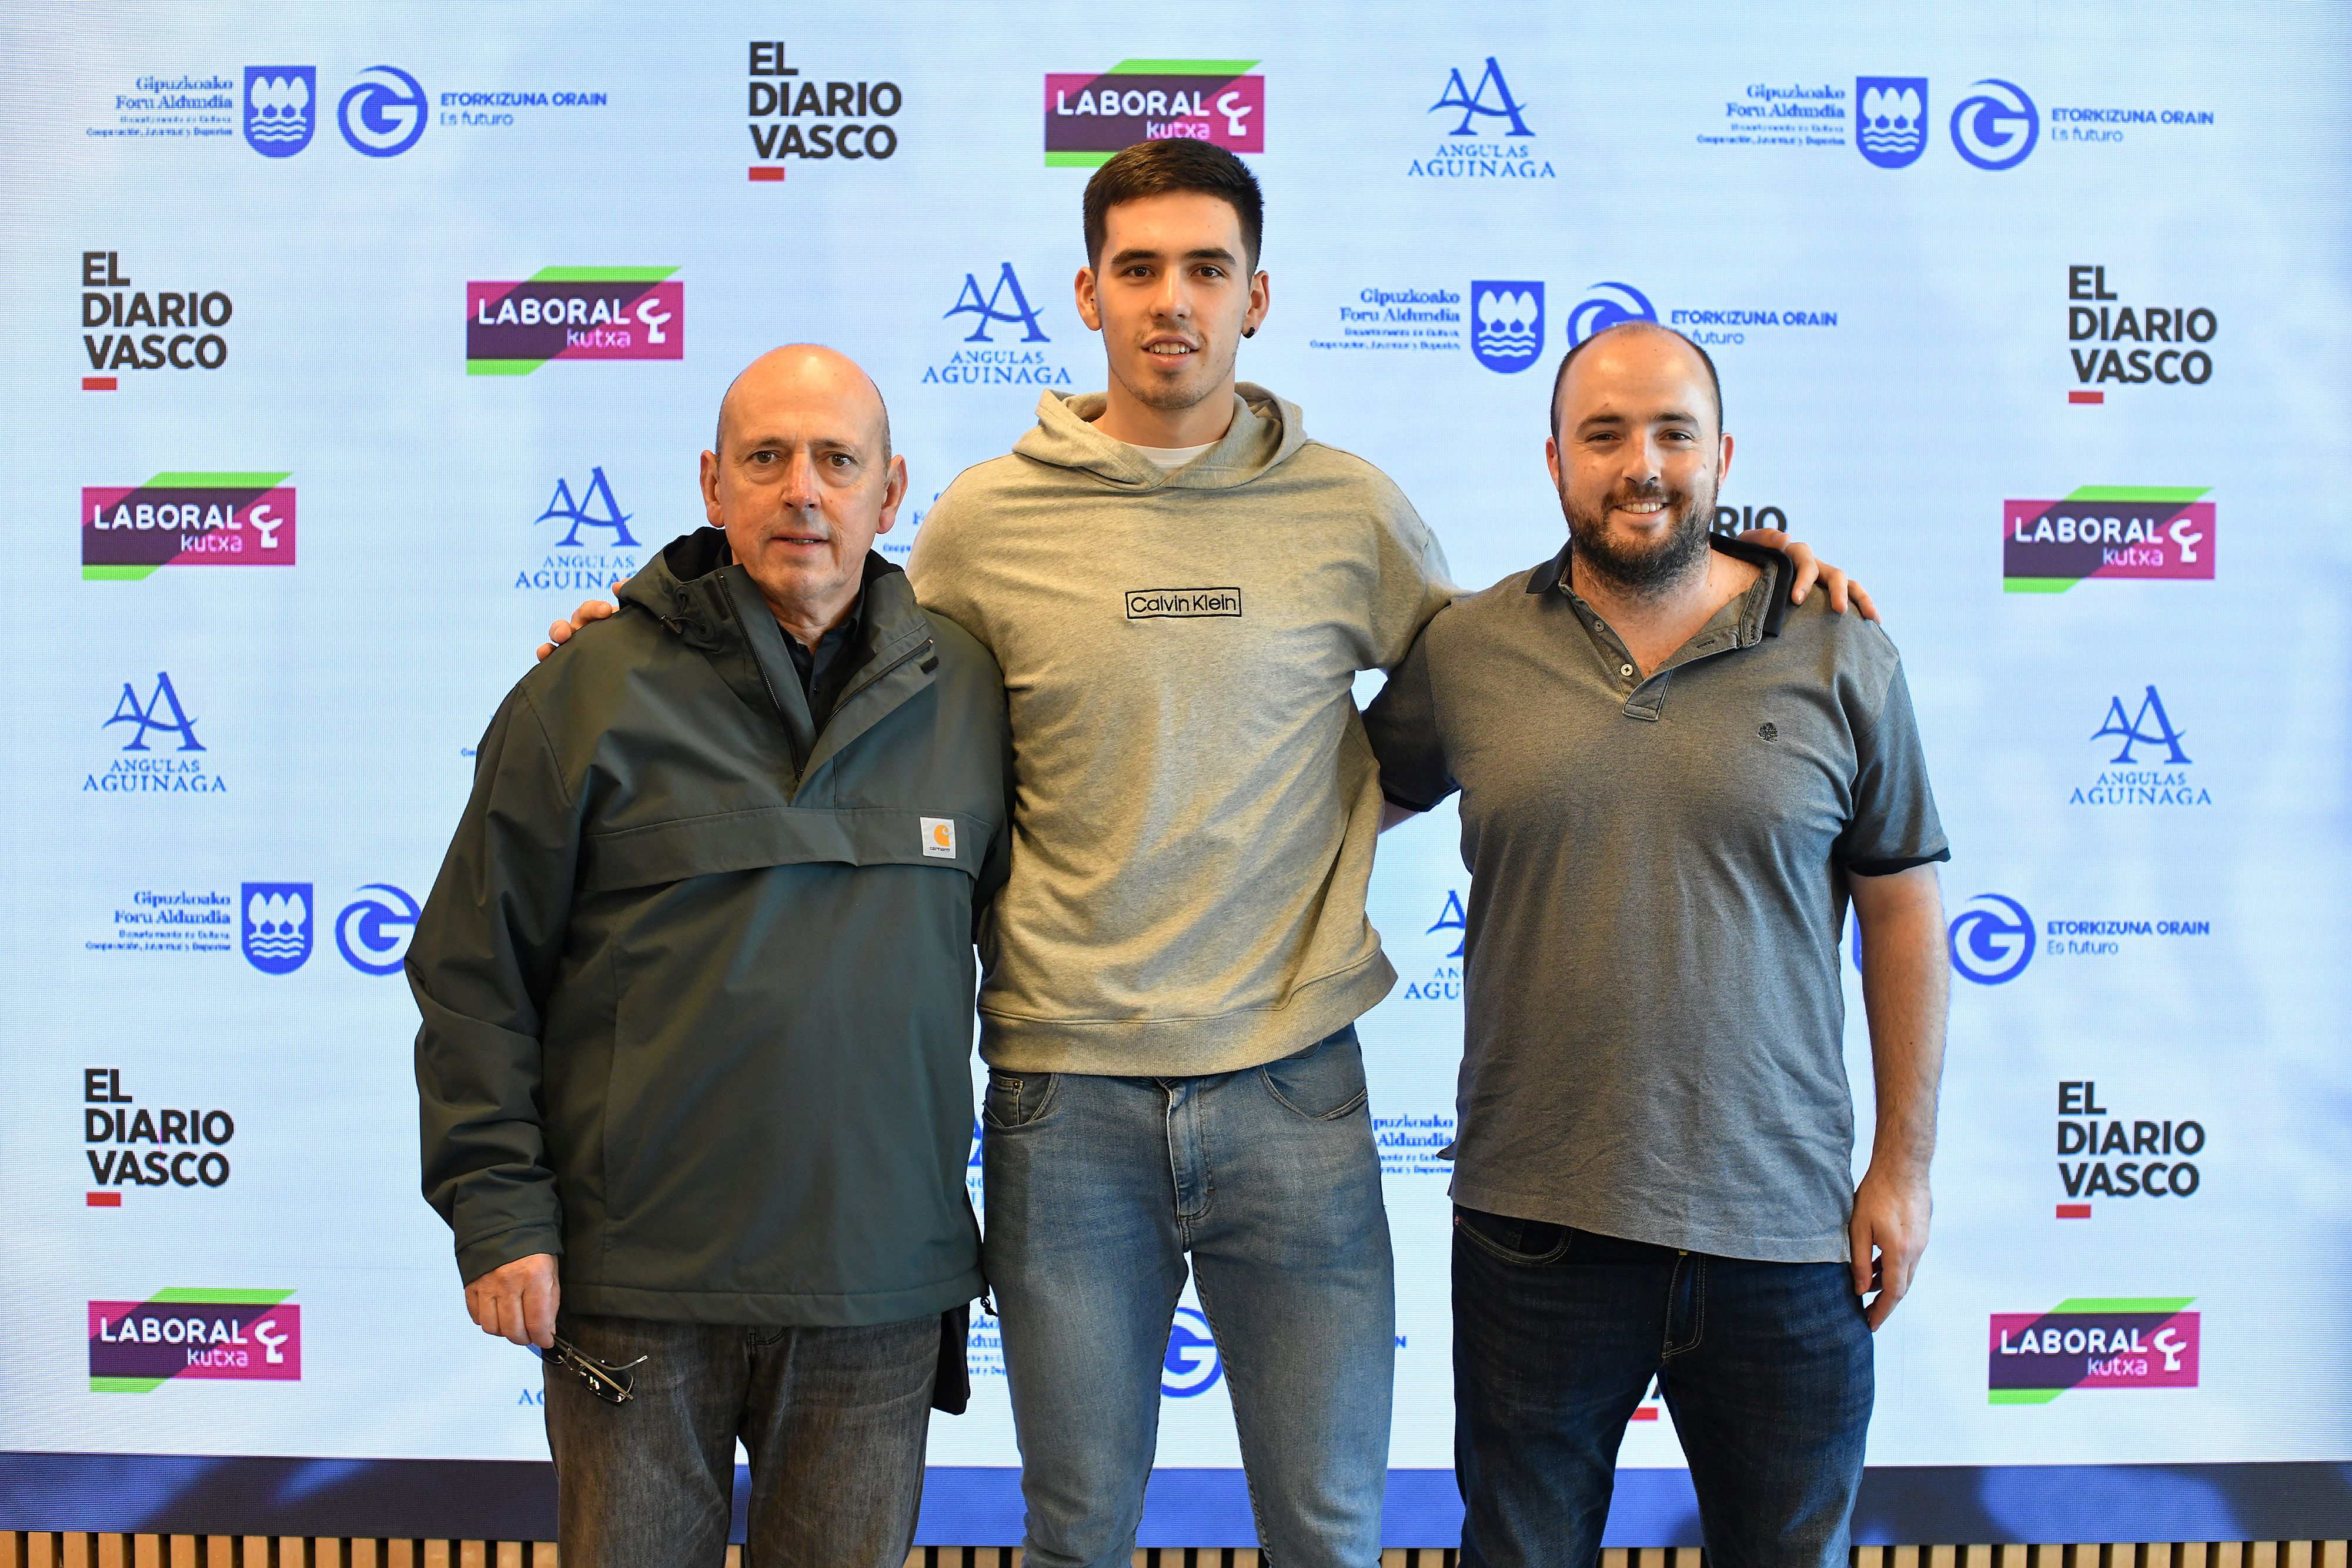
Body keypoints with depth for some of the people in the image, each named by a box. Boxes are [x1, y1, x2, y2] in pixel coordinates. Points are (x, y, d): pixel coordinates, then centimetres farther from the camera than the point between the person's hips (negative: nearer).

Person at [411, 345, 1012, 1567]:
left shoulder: (965, 692, 5)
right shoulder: (592, 690, -3)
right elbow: (474, 976, -1)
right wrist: (498, 1216, -6)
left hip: (880, 1284, 2)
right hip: (636, 1282, -2)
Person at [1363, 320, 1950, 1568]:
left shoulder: (1841, 660, -1)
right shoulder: (1464, 651, 0)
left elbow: (1903, 912, 3)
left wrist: (1904, 1161, 2)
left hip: (1780, 1229, 0)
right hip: (1534, 1225, 0)